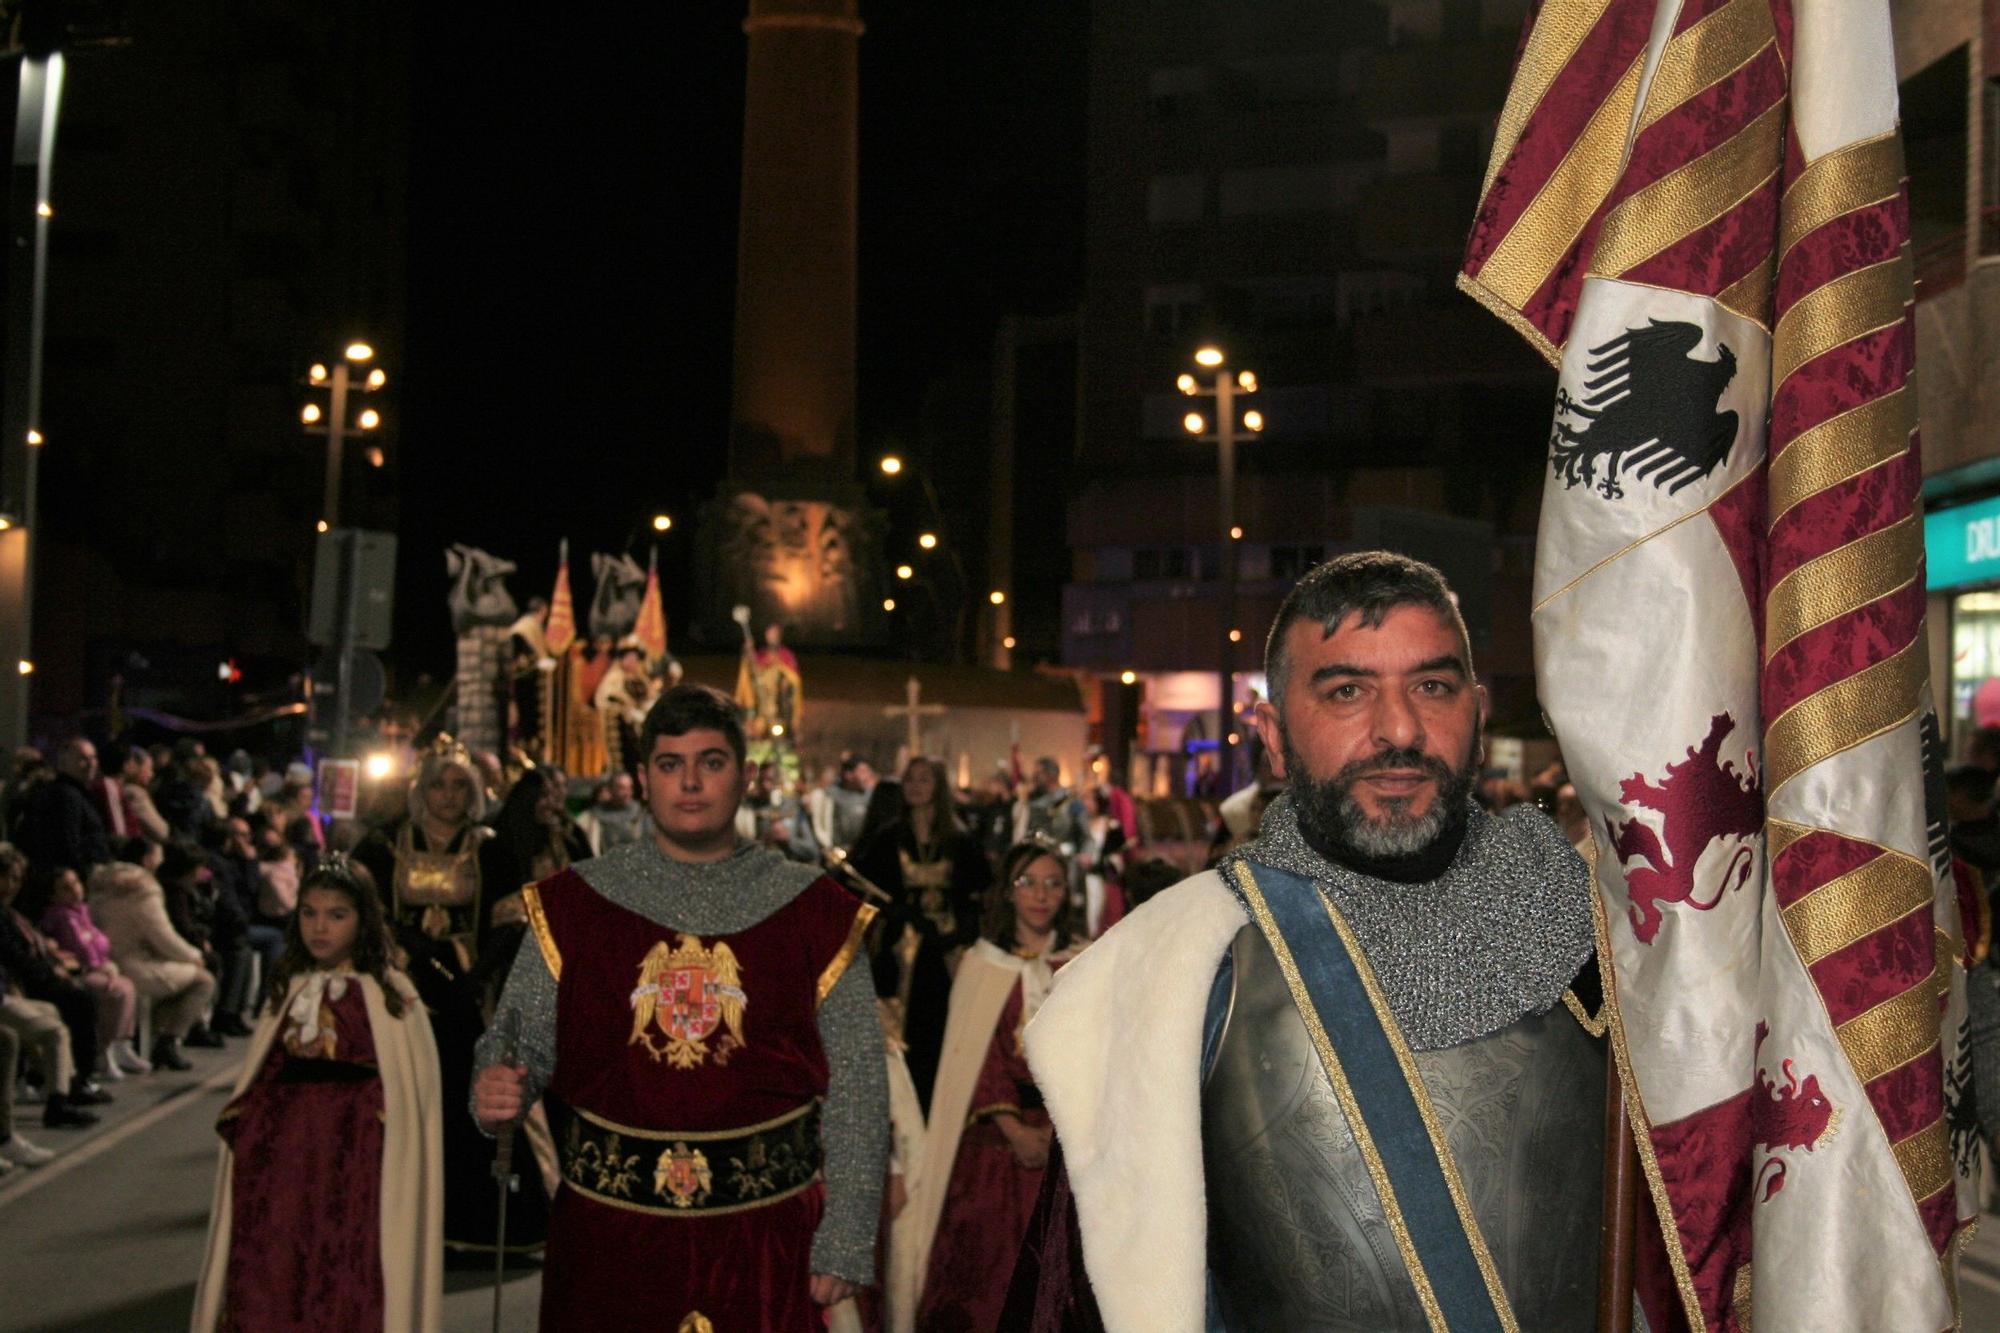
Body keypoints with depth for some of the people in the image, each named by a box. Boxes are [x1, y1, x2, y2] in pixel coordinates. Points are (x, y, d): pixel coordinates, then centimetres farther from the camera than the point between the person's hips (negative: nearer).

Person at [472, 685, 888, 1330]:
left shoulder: (814, 912, 1)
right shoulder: (574, 904, 4)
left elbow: (856, 1089, 0)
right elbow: (521, 1043, 5)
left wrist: (844, 1245, -4)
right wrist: (496, 1093, -18)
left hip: (766, 1229, 0)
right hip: (608, 1232, 1)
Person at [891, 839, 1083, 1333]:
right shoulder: (981, 965, 5)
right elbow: (975, 1056, 1)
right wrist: (1015, 1129, -10)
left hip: (1068, 1134, 0)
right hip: (994, 1136, 0)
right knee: (987, 1253, -5)